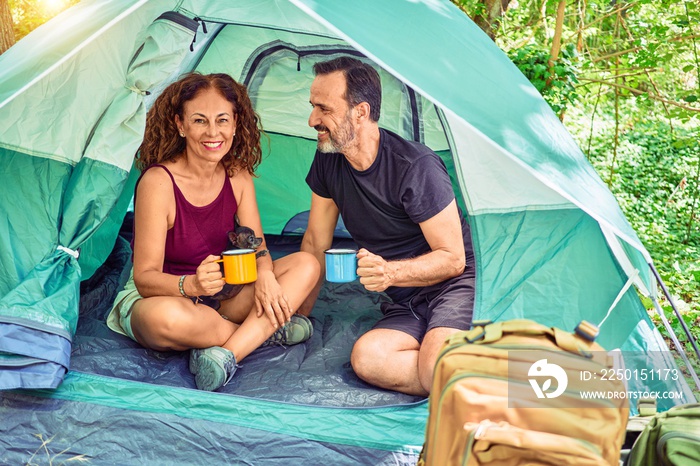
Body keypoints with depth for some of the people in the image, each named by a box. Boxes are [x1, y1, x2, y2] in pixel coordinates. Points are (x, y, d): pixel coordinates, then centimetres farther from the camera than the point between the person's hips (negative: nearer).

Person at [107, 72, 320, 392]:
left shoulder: (238, 174, -4)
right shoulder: (158, 182, -22)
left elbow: (257, 245, -1)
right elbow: (146, 277, -22)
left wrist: (264, 274, -26)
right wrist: (192, 284, -43)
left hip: (222, 295, 6)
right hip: (161, 296, -6)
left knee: (307, 265, -12)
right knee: (165, 317, -43)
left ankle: (227, 353, -28)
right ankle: (266, 331, -18)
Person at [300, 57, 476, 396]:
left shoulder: (417, 167, -18)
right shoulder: (328, 160, 1)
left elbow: (453, 260, -13)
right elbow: (316, 242, 12)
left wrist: (391, 272, -29)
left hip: (455, 286, -6)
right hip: (405, 304, 6)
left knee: (438, 368, -34)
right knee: (366, 359, -26)